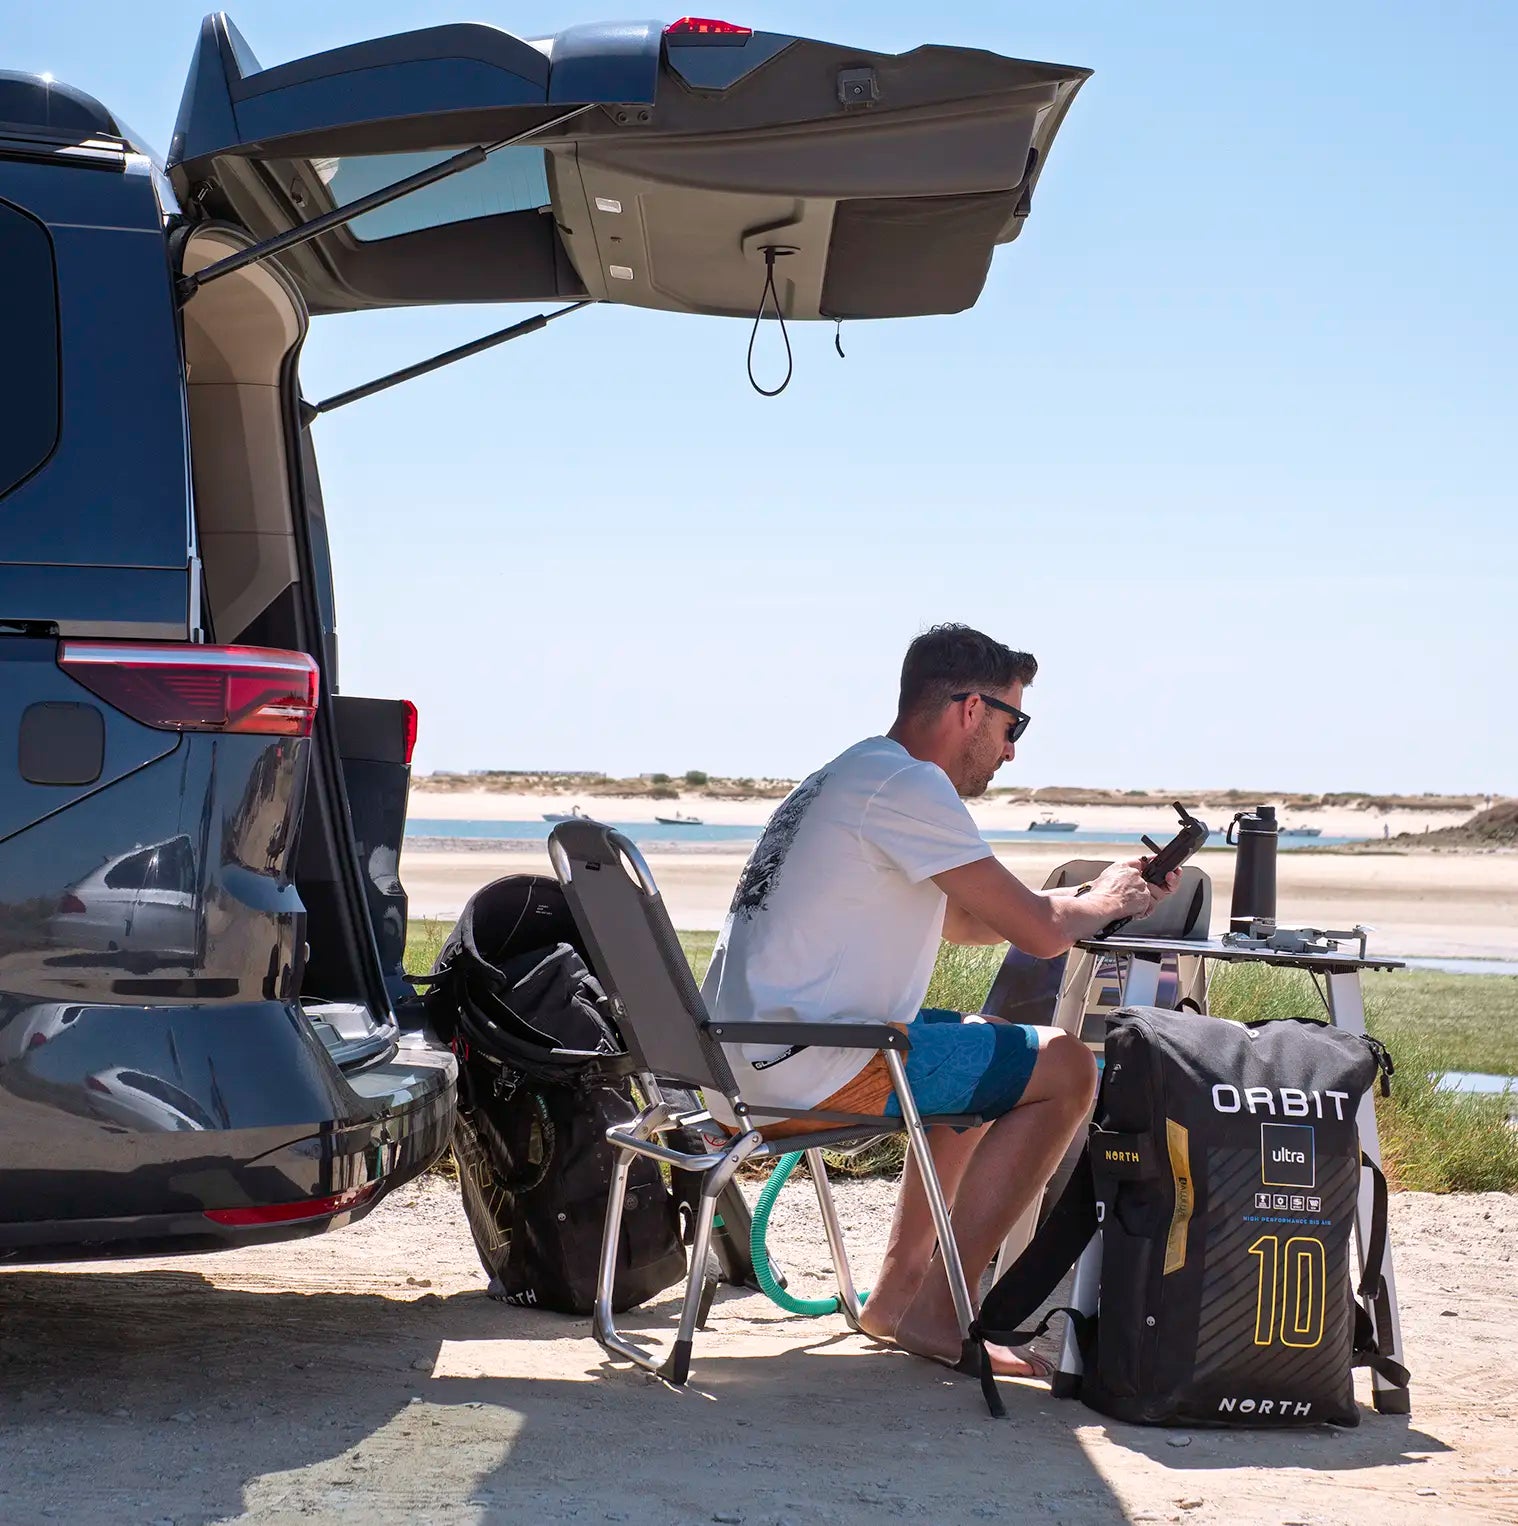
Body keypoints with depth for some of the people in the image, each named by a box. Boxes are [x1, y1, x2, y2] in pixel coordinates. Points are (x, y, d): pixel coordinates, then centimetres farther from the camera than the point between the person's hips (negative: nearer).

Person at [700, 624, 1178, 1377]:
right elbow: (1040, 933, -13)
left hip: (738, 1056, 10)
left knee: (991, 1045, 28)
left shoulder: (846, 777, 19)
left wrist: (1098, 894, 21)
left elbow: (964, 921, 29)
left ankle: (900, 1289, 25)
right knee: (1064, 1066, -4)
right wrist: (1104, 902, 8)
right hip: (807, 1069, -10)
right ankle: (938, 1313, -2)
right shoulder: (906, 784, -13)